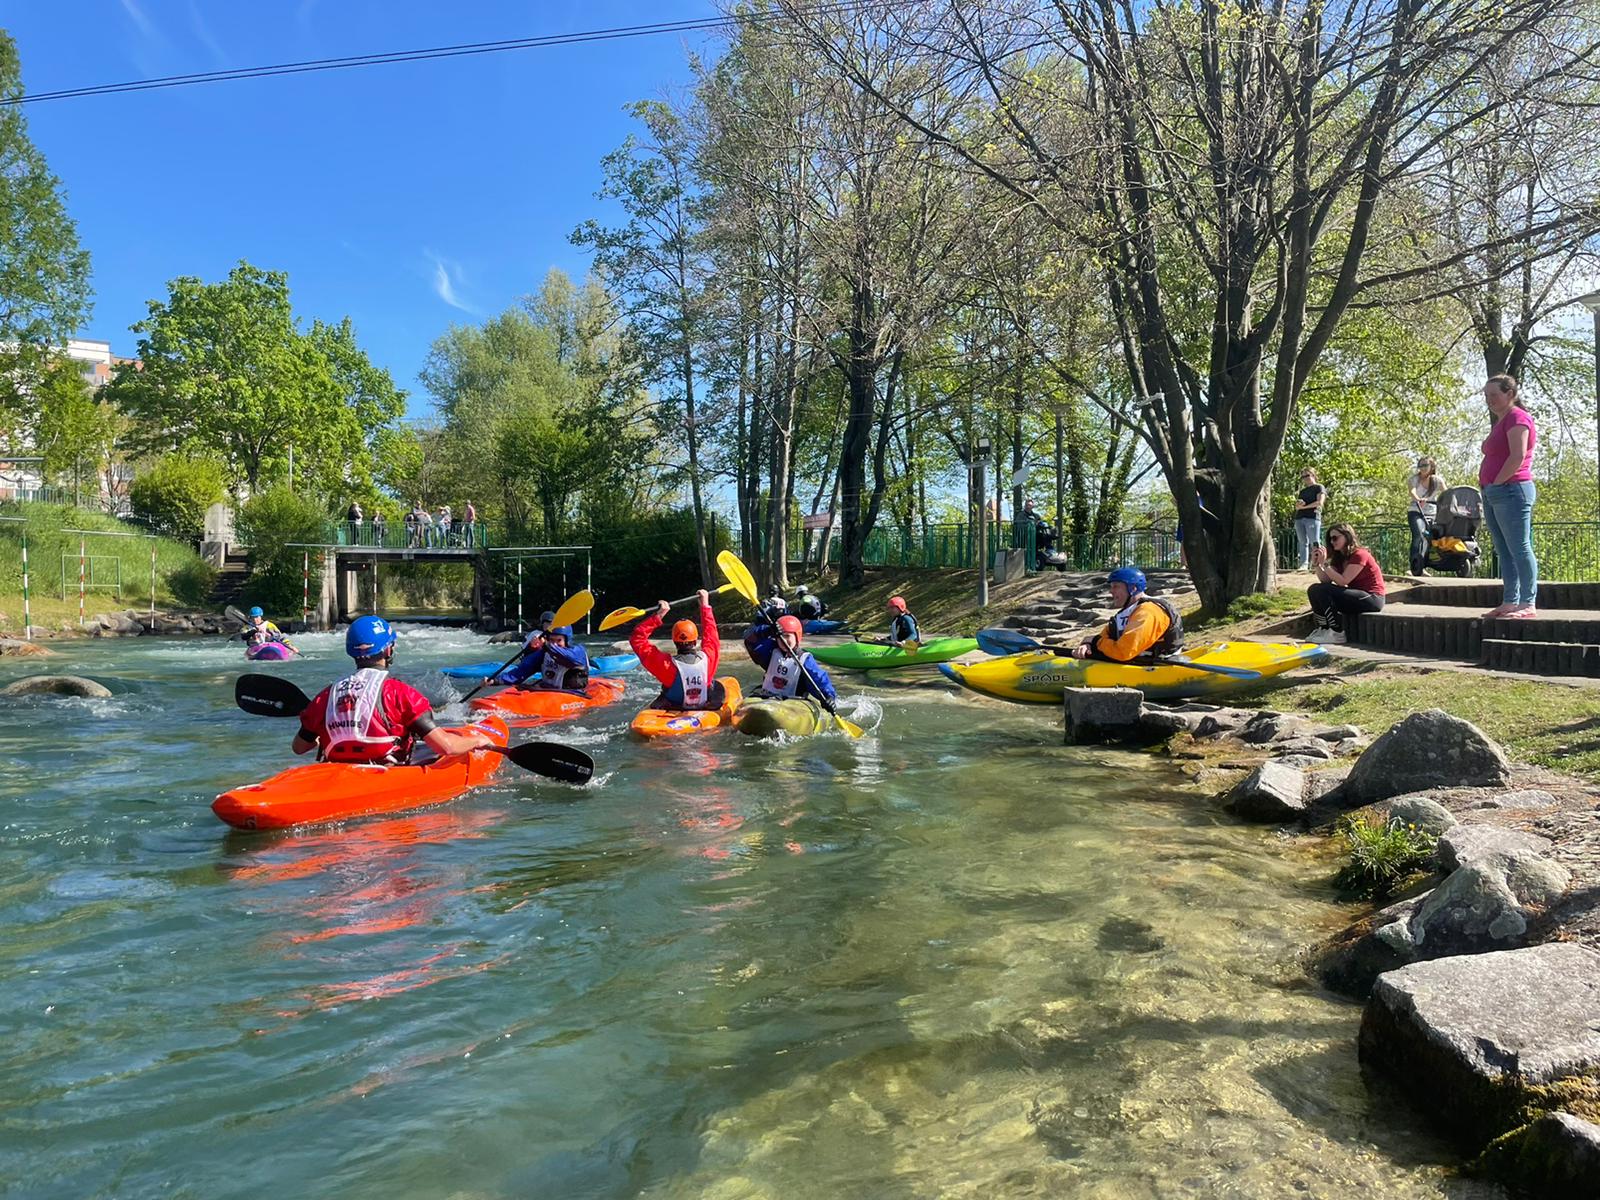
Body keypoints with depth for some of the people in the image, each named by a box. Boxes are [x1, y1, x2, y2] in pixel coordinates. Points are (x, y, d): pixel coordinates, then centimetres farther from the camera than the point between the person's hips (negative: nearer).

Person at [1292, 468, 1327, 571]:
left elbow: (1320, 502, -5)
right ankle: (1304, 564, -5)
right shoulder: (1302, 491, 27)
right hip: (1299, 518, 6)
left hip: (1312, 517, -6)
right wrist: (1298, 504, 0)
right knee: (1303, 542, -1)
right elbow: (1296, 506, 24)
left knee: (1314, 542, -11)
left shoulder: (1319, 487, 9)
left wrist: (1305, 506, -6)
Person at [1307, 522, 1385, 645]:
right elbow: (1326, 581, -2)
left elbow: (1342, 581, -22)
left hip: (1372, 598, -9)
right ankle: (1323, 629, -3)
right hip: (1357, 596, 9)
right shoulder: (1339, 557, 12)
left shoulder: (1359, 555, -14)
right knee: (1313, 590, -2)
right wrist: (1316, 564, -14)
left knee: (1321, 591, -23)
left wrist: (1324, 563, -22)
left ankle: (1337, 634, -18)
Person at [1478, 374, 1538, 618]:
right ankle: (1509, 602, 12)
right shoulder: (1501, 421, 21)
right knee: (1504, 552, 9)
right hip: (1493, 494, 10)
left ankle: (1528, 604, -8)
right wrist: (1487, 485, 9)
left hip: (1510, 490, -10)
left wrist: (1497, 482, -13)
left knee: (1519, 549, -9)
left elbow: (1518, 455, -19)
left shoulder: (1517, 417, -8)